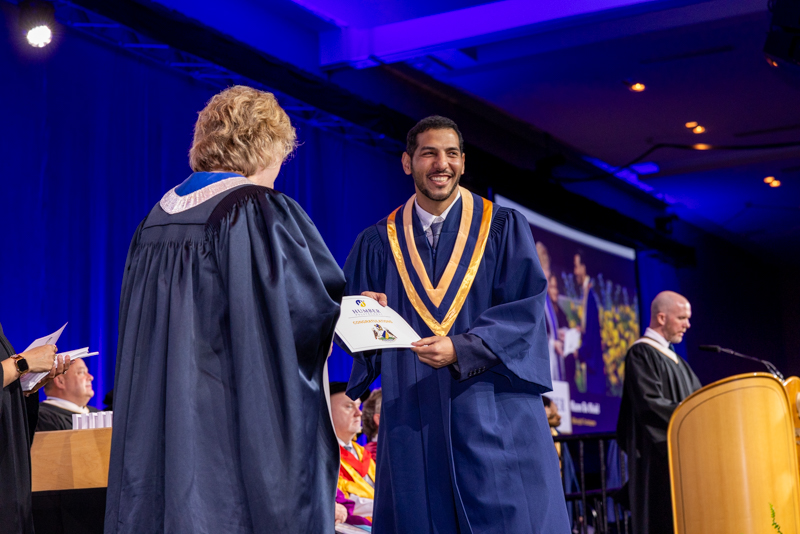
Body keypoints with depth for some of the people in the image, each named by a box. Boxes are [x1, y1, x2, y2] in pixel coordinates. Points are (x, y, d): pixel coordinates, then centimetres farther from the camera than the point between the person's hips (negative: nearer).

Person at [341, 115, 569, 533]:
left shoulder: (504, 228, 7)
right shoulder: (378, 244, 11)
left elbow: (525, 311, -3)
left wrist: (460, 350, -16)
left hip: (494, 416, -1)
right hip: (413, 422, 2)